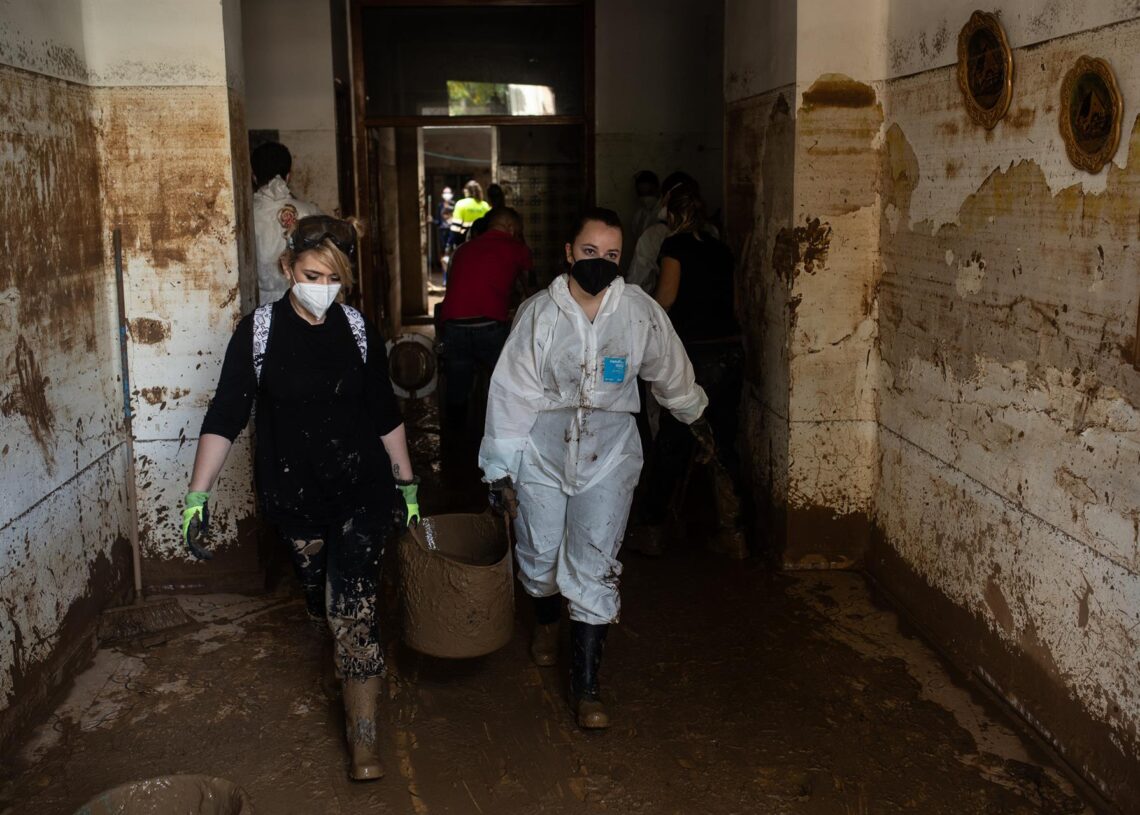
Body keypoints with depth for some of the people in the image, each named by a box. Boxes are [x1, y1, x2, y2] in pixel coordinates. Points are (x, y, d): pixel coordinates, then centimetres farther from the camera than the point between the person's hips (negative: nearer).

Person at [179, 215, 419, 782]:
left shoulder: (358, 329, -1)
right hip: (293, 493, 1)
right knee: (319, 599, 14)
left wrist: (407, 485, 11)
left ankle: (363, 741, -3)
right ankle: (353, 667, 44)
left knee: (352, 604, -9)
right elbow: (225, 415, -7)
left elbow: (385, 414, 8)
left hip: (361, 486, -1)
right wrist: (198, 495, -14)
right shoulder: (259, 331, -6)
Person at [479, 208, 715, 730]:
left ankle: (585, 687, 8)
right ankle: (546, 621, 49)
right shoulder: (539, 312, -7)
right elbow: (511, 391, -6)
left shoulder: (640, 311, -6)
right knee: (539, 555, 14)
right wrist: (500, 469, -7)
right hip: (543, 451, 1)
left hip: (608, 455, 0)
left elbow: (670, 372, 12)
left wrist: (695, 416, 27)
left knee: (594, 569, -4)